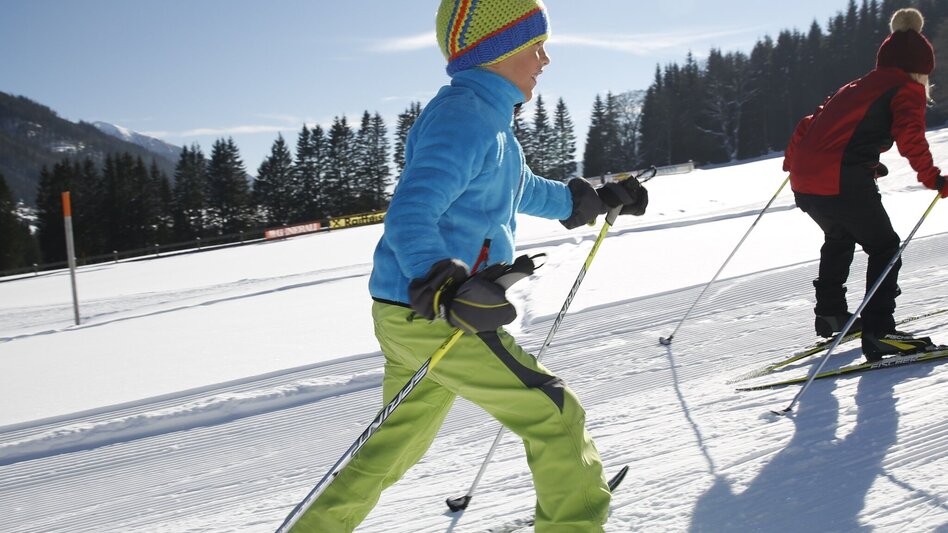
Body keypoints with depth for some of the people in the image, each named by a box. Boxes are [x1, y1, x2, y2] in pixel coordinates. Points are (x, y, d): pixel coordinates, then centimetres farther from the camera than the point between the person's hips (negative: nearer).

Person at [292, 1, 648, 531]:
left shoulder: (487, 118, 16)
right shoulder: (462, 117, -17)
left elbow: (522, 190, 33)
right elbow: (409, 216, -27)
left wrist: (599, 199, 38)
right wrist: (444, 289, -41)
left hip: (416, 311, 10)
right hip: (430, 316, -10)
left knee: (394, 448, 20)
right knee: (556, 417, -1)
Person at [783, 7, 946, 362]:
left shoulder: (856, 87, 26)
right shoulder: (908, 90, 5)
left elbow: (811, 124, 29)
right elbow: (910, 137, -13)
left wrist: (792, 159, 40)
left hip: (804, 180, 8)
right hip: (843, 182, -8)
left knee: (839, 238, 33)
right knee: (884, 248, 8)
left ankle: (830, 314, 39)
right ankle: (878, 334, 1)